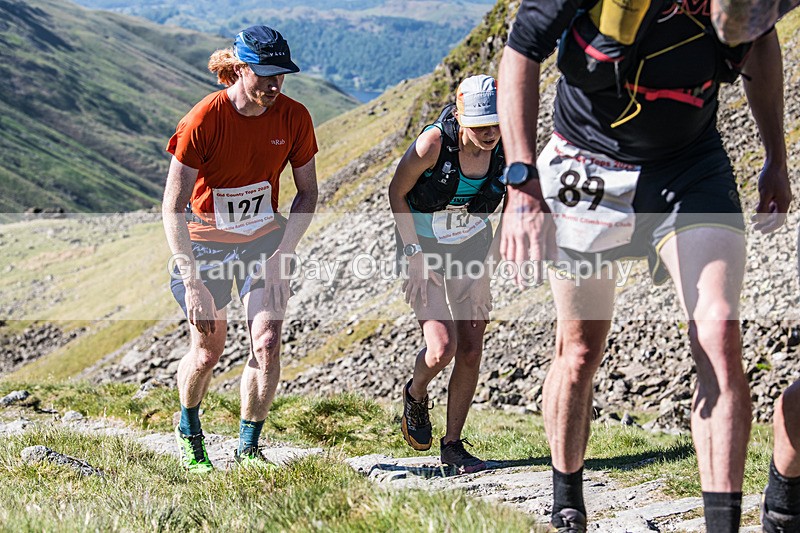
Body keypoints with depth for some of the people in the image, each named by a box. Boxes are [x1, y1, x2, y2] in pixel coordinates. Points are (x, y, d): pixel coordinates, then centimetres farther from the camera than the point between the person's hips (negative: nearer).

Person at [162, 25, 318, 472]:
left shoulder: (293, 117, -14)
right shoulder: (203, 120, -24)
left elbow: (308, 193, -1)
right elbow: (173, 208, -22)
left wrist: (282, 254, -12)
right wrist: (193, 284, -26)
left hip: (264, 239, 2)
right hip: (205, 241, -2)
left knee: (267, 344, -12)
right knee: (208, 352, 4)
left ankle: (248, 448, 6)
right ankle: (189, 431, 34)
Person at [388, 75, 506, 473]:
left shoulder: (506, 148, -15)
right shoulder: (432, 144, -26)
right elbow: (397, 192, -12)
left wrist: (499, 244, -2)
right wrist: (414, 253, -15)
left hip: (472, 248, 4)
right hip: (424, 246, -4)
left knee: (471, 352, 0)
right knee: (442, 347, -17)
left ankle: (453, 445, 14)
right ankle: (415, 396, 19)